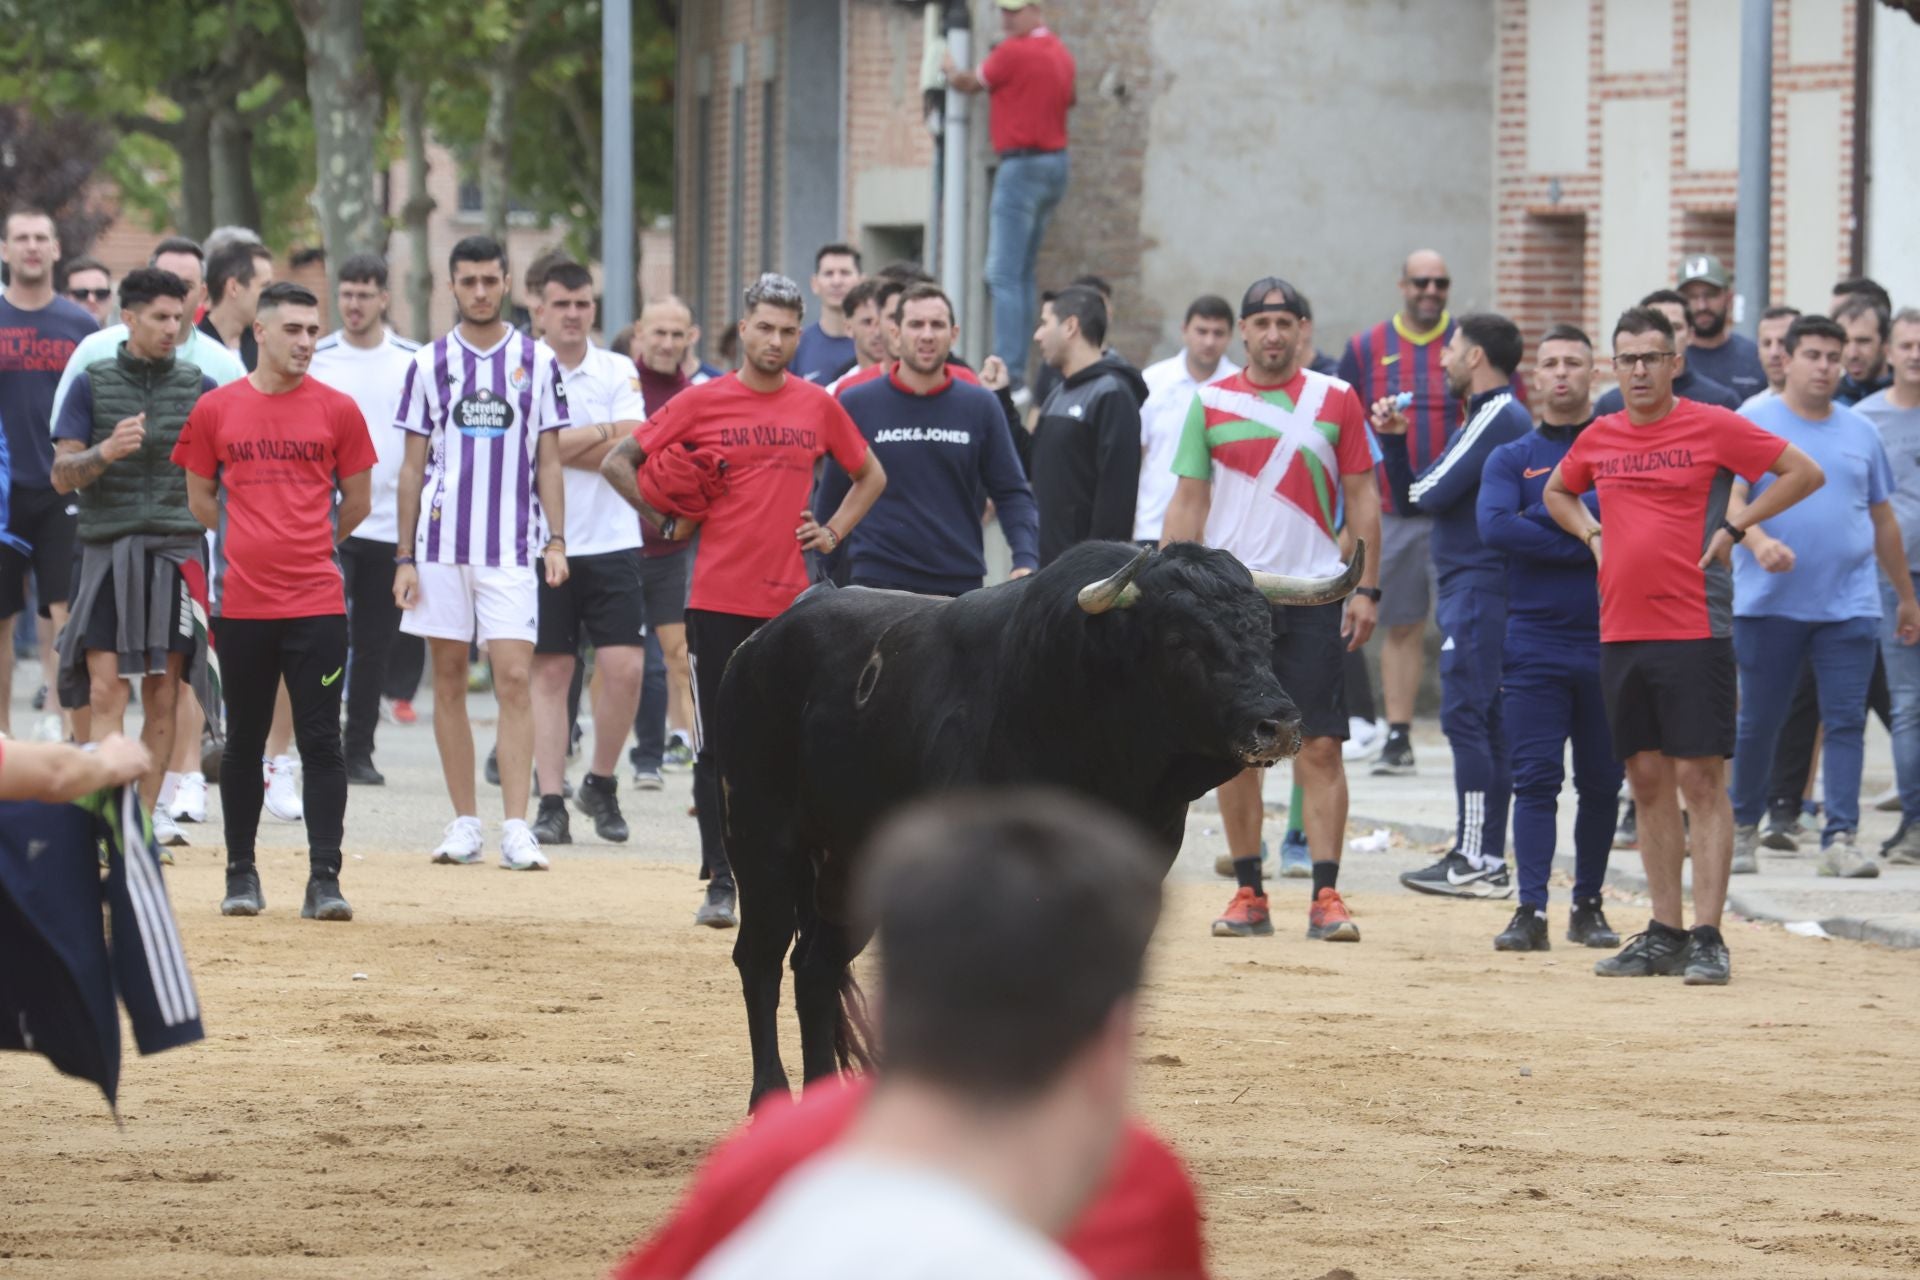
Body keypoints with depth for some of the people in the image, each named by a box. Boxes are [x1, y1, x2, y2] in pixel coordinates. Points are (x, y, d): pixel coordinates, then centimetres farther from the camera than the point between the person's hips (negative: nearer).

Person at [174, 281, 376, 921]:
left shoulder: (337, 410, 2)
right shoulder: (215, 410, 3)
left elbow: (356, 502, 11)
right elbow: (201, 499, 13)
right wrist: (256, 545, 13)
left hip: (317, 603, -1)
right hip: (241, 603, 1)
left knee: (321, 742, -4)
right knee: (243, 742, 8)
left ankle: (324, 879, -4)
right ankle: (241, 873, 18)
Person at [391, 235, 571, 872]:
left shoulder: (537, 361, 6)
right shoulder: (429, 363, 7)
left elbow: (549, 461, 8)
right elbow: (412, 467, 8)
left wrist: (556, 540, -3)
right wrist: (404, 557, 3)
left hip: (512, 547, -1)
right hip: (441, 544, 1)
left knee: (514, 678, -10)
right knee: (448, 681, 3)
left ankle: (516, 827, -12)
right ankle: (465, 824, 10)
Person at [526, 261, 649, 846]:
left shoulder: (619, 372, 7)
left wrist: (560, 446, -10)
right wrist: (600, 434, -7)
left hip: (612, 542, 2)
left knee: (625, 664, -7)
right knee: (550, 671, 0)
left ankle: (601, 783, 12)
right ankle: (550, 802, 3)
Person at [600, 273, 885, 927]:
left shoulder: (818, 406, 7)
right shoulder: (701, 402, 0)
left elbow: (870, 475, 22)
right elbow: (619, 462, 5)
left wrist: (832, 532, 9)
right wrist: (667, 523, 0)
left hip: (790, 602, 2)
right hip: (718, 600, -2)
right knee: (720, 745, 0)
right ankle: (721, 883, 4)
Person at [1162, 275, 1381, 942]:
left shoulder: (1336, 400, 5)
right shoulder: (1210, 403, 7)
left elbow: (1362, 499, 7)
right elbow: (1187, 503, 7)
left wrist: (1366, 589, 0)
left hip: (1312, 593, -1)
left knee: (1320, 745, -6)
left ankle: (1326, 897, -5)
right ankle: (1249, 894, 11)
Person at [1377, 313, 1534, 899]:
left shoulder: (1498, 416, -12)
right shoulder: (1491, 414, 20)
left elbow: (1432, 493, -17)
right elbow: (1409, 498, 21)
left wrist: (1412, 482, 4)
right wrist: (1394, 438, 9)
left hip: (1476, 587, -10)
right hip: (1471, 586, 10)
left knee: (1465, 718, -11)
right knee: (1486, 723, 10)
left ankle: (1477, 862, -12)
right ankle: (1485, 855, 13)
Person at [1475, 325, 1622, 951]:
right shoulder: (1511, 459, 10)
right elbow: (1494, 526, -9)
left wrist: (1548, 514, -11)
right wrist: (1590, 541, -13)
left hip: (1610, 641, 0)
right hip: (1535, 642, 0)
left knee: (1601, 782, 5)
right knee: (1536, 779, -6)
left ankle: (1589, 905, 15)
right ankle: (1531, 909, -8)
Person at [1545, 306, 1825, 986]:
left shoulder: (1713, 426, -4)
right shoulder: (1599, 438, 11)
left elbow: (1805, 472, -3)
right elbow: (1557, 491, 31)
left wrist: (1733, 528, -6)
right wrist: (1592, 534, 12)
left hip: (1695, 631, -5)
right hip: (1621, 633, 5)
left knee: (1701, 780, -7)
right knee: (1647, 782, 8)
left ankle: (1707, 937, -8)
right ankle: (1664, 933, 13)